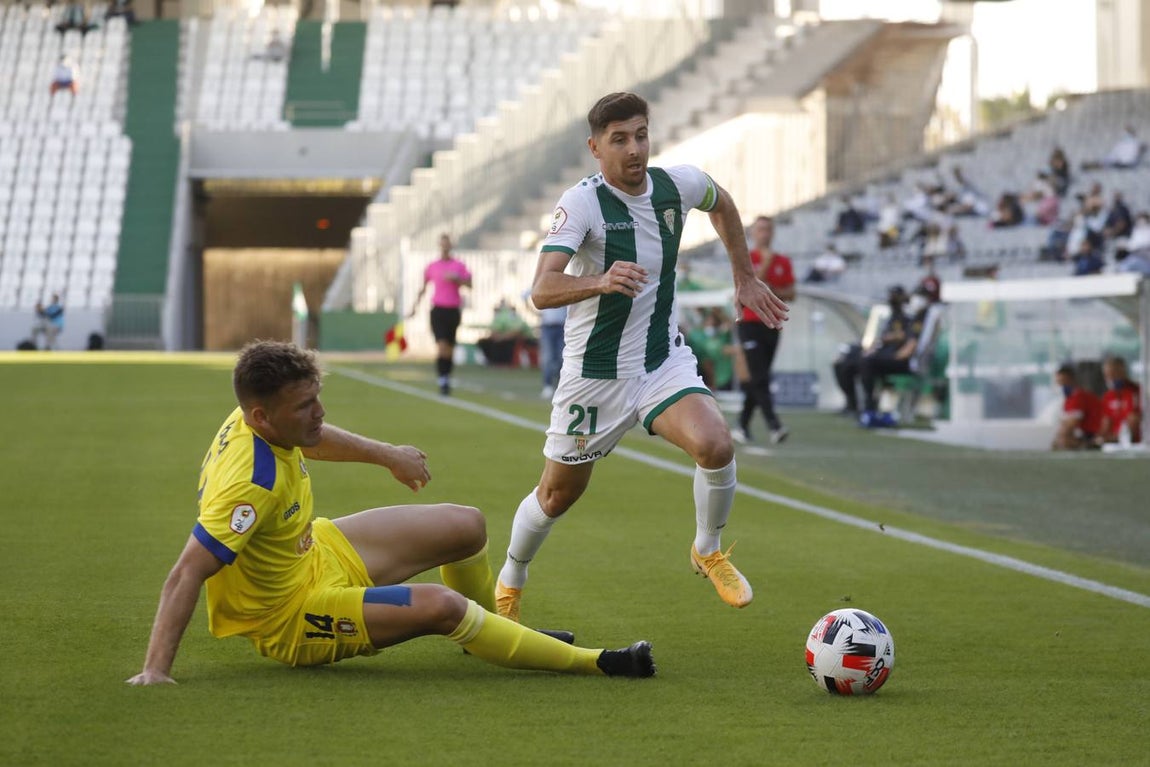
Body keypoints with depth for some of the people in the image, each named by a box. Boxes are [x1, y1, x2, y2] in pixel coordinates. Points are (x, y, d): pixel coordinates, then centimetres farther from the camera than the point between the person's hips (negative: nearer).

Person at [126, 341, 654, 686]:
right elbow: (186, 575, -40)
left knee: (466, 525, 10)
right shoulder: (249, 482, -37)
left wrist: (385, 454, 30)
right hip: (288, 618, -10)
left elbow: (311, 437, 16)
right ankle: (595, 664, -15)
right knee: (442, 606, -28)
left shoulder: (264, 421, -10)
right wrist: (155, 671, -46)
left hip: (313, 551, 10)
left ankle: (493, 634, 41)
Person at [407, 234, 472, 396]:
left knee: (450, 349, 8)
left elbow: (469, 284, -2)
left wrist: (455, 278, -17)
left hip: (453, 310, 1)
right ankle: (442, 382, -16)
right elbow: (423, 288, 16)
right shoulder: (432, 267, 6)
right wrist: (415, 306, 15)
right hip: (438, 309, -1)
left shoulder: (459, 265, 5)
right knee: (442, 346, -16)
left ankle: (447, 378, 24)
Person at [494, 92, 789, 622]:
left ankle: (708, 552, 4)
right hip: (594, 373, -3)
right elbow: (542, 291, -32)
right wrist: (601, 281, -50)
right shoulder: (580, 203, -19)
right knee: (557, 495, 9)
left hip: (664, 361, 3)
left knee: (715, 445, -24)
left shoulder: (679, 184, -5)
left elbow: (721, 204, 22)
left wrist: (745, 278, 23)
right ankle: (509, 583, 38)